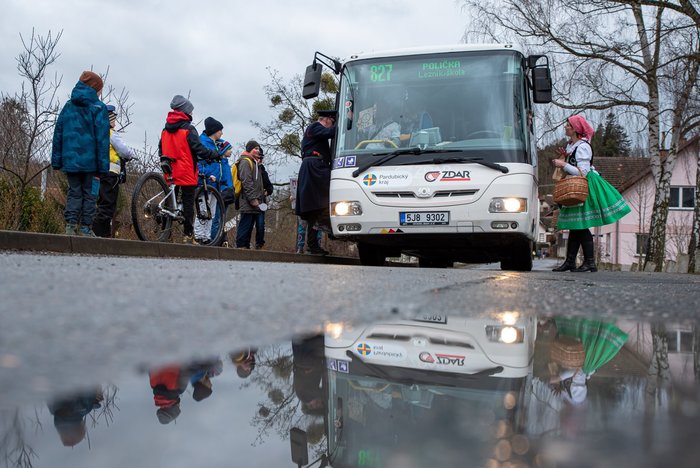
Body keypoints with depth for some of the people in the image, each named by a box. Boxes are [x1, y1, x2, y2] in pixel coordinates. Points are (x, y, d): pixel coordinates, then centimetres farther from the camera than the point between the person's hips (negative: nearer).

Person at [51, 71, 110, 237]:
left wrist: (56, 161, 13)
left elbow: (58, 134, 10)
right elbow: (102, 139, -9)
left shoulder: (68, 106, 10)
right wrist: (103, 167, -9)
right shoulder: (99, 108, -4)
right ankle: (85, 228, 4)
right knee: (89, 194, 5)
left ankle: (70, 226, 0)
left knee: (74, 192, 11)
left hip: (70, 160, 4)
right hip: (90, 161, -4)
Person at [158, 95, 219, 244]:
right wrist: (216, 154, -4)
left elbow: (161, 150, 18)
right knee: (188, 204, -1)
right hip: (186, 174, -6)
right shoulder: (188, 129, -10)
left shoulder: (165, 129, 13)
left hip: (170, 174, 6)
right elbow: (199, 149, -14)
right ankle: (188, 235, -1)